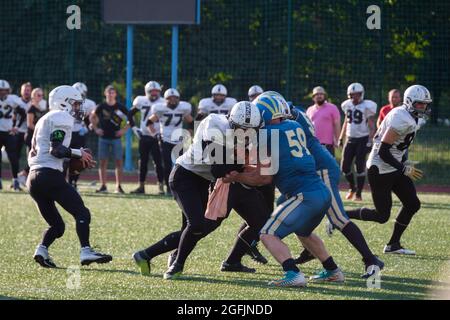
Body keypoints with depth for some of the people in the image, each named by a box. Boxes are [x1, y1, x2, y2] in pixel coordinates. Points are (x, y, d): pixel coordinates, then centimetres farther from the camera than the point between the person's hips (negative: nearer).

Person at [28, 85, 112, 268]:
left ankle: (42, 250, -7)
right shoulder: (62, 118, -3)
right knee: (81, 213, -8)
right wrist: (79, 154, -2)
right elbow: (56, 150, -15)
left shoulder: (44, 121, 26)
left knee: (56, 224, 14)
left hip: (33, 177, 9)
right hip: (50, 175, -9)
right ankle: (86, 252, -21)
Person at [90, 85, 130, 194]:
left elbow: (130, 120, 7)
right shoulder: (101, 106, 1)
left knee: (119, 162, -3)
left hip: (116, 138, -1)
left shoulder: (120, 107, -1)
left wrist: (124, 130, -3)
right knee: (103, 162, 2)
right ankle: (103, 186, 8)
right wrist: (96, 129, 5)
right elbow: (92, 117, 15)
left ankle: (119, 186, 1)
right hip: (103, 138, 1)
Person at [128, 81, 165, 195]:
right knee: (143, 162, 8)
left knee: (158, 162, -6)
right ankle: (141, 186, 15)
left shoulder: (163, 103, -5)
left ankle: (161, 186, -2)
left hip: (157, 137, -3)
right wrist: (134, 128, 7)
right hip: (144, 137, 3)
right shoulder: (142, 101, 3)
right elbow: (130, 114, 14)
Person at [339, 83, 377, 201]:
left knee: (360, 167, -6)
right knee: (345, 166, 3)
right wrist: (341, 138, 17)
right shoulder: (348, 106, 9)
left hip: (362, 139, -6)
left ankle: (358, 193, 3)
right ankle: (352, 188, 26)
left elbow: (371, 126, -10)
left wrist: (370, 141, -17)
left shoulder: (367, 107, -9)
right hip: (350, 139, 6)